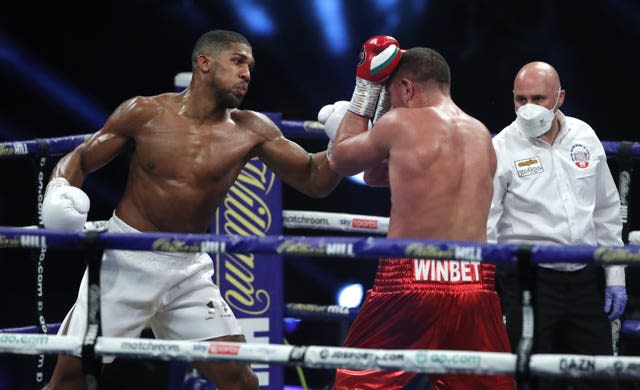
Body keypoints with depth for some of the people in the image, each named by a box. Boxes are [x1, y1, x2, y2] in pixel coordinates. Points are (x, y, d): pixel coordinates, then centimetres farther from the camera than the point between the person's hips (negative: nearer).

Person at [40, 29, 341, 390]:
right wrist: (59, 191, -19)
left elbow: (315, 179, 0)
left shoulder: (250, 131, -1)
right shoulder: (145, 113, -5)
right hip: (126, 259, -2)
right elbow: (79, 159, 2)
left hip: (189, 269, 2)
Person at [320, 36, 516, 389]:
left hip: (411, 282, -5)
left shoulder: (401, 124, -2)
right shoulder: (482, 136, 17)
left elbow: (341, 161, 16)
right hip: (475, 283, 5)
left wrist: (365, 91, 23)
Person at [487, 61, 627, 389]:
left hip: (586, 277, 4)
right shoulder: (501, 150, -8)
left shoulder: (584, 137, 7)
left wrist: (616, 277, 11)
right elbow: (484, 228, -9)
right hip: (530, 281, -4)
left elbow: (606, 211, 14)